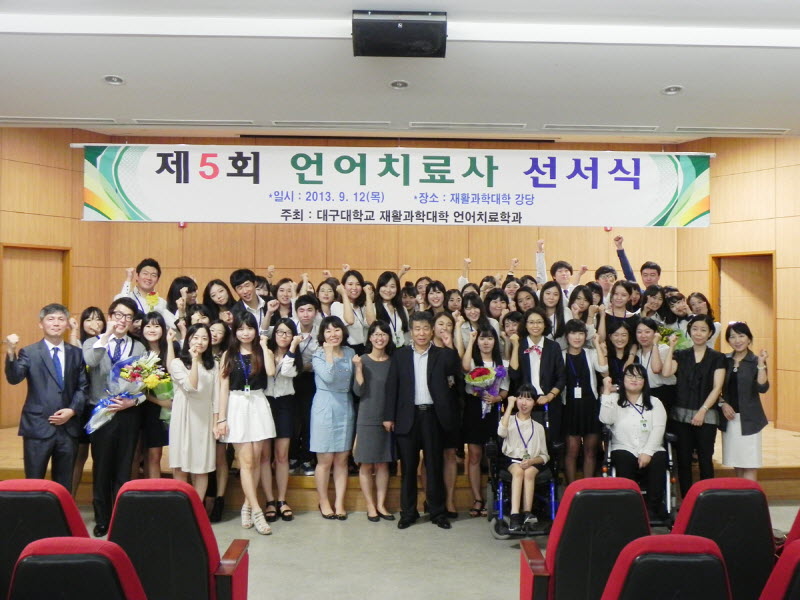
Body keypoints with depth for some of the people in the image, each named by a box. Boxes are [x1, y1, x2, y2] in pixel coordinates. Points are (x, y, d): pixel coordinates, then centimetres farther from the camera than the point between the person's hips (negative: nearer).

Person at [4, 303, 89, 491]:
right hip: (38, 427, -2)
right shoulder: (29, 353, 1)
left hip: (69, 427, 2)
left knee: (64, 484, 11)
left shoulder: (76, 353, 9)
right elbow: (14, 379, -15)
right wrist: (11, 353, -30)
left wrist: (72, 410, -8)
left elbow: (83, 387, 6)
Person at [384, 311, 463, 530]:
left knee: (434, 465, 7)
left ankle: (437, 512, 19)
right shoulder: (400, 355, 6)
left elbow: (459, 381, 7)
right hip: (407, 416, 1)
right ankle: (408, 512, 19)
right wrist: (389, 416, -1)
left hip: (433, 415, 0)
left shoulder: (444, 355, 4)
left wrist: (453, 383, -15)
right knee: (408, 466, 7)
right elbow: (392, 387, 4)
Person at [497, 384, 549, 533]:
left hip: (532, 463, 1)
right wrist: (510, 406, -9)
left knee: (529, 472, -33)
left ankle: (527, 514, -37)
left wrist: (531, 461, -11)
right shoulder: (509, 420, 14)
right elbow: (501, 432, -12)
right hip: (512, 461, -1)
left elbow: (544, 456, 12)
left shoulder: (538, 427, 19)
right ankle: (514, 516, -43)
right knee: (518, 470, -34)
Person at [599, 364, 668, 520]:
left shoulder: (654, 403, 15)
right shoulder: (614, 399, 13)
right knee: (624, 460, -34)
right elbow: (606, 419, -8)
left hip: (651, 450, 1)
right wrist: (607, 391, -10)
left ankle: (653, 507, -22)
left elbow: (658, 429, 0)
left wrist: (647, 452, -16)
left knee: (659, 460, -32)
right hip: (624, 450, -1)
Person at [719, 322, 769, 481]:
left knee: (748, 465, -2)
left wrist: (761, 364, -23)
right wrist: (722, 403, -5)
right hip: (729, 418, 4)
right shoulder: (724, 360, 5)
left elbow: (762, 388, -18)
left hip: (748, 419, -4)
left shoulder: (755, 361, -4)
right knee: (736, 463, 12)